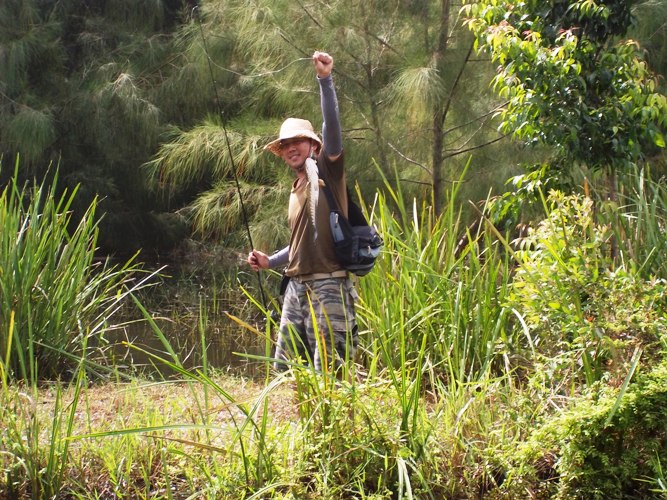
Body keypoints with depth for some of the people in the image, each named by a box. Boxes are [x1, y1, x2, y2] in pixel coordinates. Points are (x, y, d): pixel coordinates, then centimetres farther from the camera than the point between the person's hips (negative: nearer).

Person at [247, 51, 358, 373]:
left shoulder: (324, 171, -2)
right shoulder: (297, 191, 21)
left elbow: (332, 128, -21)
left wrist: (325, 80, -32)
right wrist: (270, 261, 18)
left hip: (327, 288, -9)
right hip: (296, 287, 9)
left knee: (326, 372, -9)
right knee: (283, 369, 9)